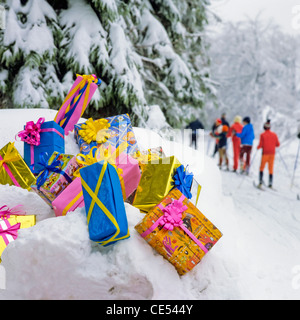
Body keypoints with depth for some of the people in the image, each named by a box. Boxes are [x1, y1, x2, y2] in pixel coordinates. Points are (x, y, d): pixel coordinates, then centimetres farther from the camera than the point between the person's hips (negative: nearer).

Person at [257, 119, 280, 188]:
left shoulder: (262, 135, -10)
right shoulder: (274, 134, 0)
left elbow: (260, 145, -12)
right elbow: (278, 144, 3)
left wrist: (258, 147, 9)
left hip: (265, 153, -3)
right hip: (272, 153, 3)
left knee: (262, 167, 10)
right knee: (271, 168, 9)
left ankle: (261, 182, 0)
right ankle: (270, 184, 9)